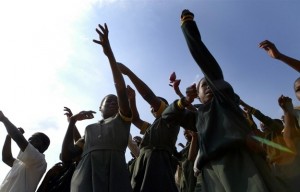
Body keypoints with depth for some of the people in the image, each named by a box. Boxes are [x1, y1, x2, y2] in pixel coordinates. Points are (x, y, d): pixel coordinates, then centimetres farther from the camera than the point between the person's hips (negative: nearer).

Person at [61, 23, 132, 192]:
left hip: (114, 172, -2)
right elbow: (66, 155, 21)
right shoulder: (90, 128, 29)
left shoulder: (123, 120, 20)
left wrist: (109, 53, -2)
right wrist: (73, 121, 18)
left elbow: (121, 89, 5)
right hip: (85, 176, 2)